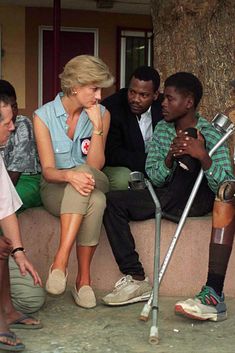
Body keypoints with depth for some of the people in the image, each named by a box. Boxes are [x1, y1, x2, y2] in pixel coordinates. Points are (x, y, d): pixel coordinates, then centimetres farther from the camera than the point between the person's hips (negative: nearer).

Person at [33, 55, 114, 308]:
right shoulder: (44, 116, -8)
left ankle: (60, 260, -38)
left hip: (94, 184, 2)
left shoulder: (101, 114, -2)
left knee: (84, 173, -37)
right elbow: (48, 170, -15)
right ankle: (83, 278, -32)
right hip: (56, 190, -2)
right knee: (95, 202, -36)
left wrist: (97, 127, -21)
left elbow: (95, 166, -9)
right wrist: (69, 175, -38)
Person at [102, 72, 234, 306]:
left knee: (188, 145, -27)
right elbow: (155, 179, 2)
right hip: (166, 196, 5)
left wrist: (202, 156, -34)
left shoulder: (210, 135, -7)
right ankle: (137, 280, -21)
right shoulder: (162, 129, 8)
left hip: (197, 200, -5)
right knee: (112, 201, -16)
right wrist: (170, 158, -19)